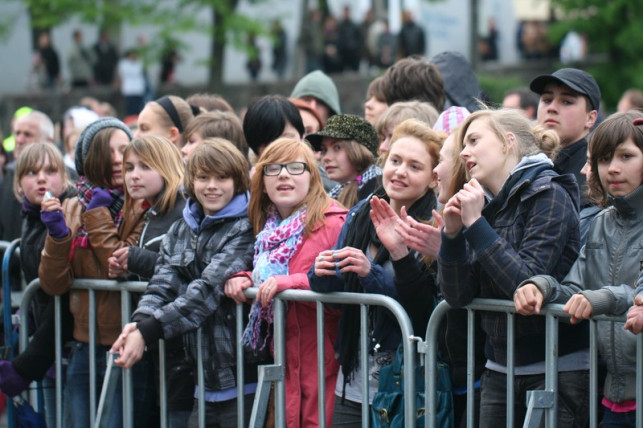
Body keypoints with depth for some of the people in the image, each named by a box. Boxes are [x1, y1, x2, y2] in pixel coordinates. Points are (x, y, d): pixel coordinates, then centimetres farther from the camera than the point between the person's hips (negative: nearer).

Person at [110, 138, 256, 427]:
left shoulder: (245, 228, -8)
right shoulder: (180, 230, 13)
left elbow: (208, 289, -18)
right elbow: (163, 284, 1)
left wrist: (148, 331, -25)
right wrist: (139, 322, -21)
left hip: (241, 378, -6)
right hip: (203, 379, 6)